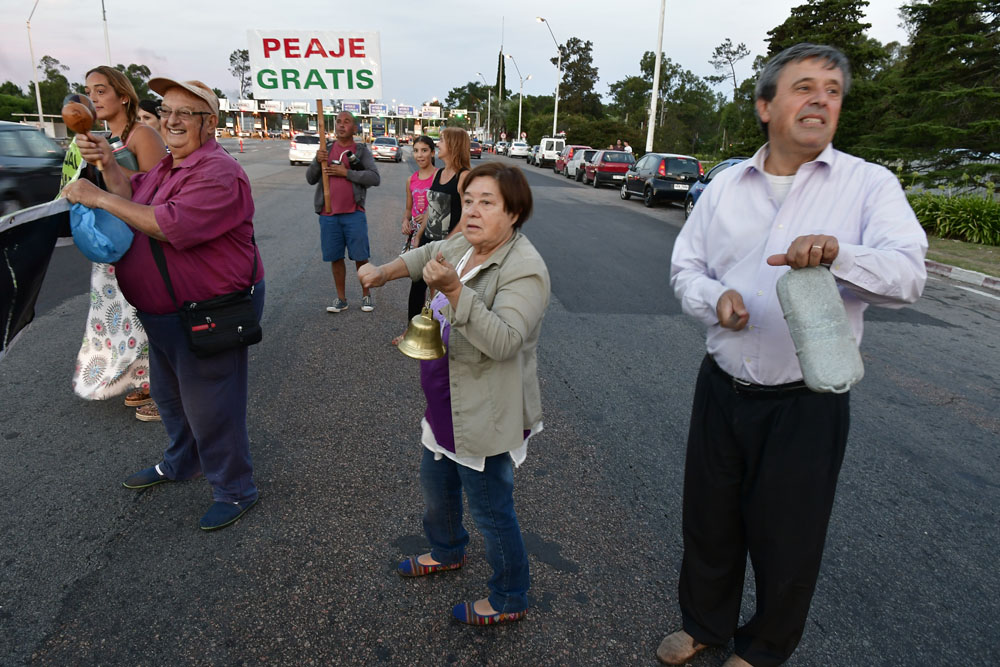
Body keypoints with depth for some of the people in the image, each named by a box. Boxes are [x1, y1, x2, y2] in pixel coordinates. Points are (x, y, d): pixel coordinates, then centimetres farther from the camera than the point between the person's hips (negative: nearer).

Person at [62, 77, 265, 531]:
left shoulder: (218, 173, -23)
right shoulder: (169, 165, 12)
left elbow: (171, 225, -32)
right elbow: (133, 197, 22)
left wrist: (100, 198, -25)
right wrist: (109, 166, 3)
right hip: (163, 311, 10)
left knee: (209, 406, 0)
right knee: (170, 394, 26)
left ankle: (234, 490, 20)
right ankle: (181, 463, 49)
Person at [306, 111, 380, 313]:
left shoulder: (362, 150, 2)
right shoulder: (327, 150, 10)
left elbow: (374, 178, -11)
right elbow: (310, 179, 8)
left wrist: (346, 172, -16)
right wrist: (317, 161, -10)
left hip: (354, 213, -3)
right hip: (329, 214, 3)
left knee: (360, 257, 1)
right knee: (335, 258, 8)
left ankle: (366, 296, 16)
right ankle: (341, 298, 19)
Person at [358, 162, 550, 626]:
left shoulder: (524, 269, -25)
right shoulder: (465, 246, 1)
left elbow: (503, 341, -36)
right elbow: (430, 253, 24)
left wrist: (453, 289, -41)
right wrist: (384, 271, 20)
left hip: (487, 419, -9)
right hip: (447, 407, 9)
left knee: (491, 511, 7)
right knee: (435, 485, 28)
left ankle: (509, 599, 32)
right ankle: (447, 552, 56)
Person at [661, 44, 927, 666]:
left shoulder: (870, 184, -5)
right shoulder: (727, 186, 6)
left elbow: (908, 275, -16)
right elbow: (686, 266, 8)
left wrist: (838, 255, -36)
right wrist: (716, 297, -13)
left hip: (806, 402, -3)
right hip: (722, 388, 3)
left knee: (786, 538, 14)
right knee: (709, 521, 18)